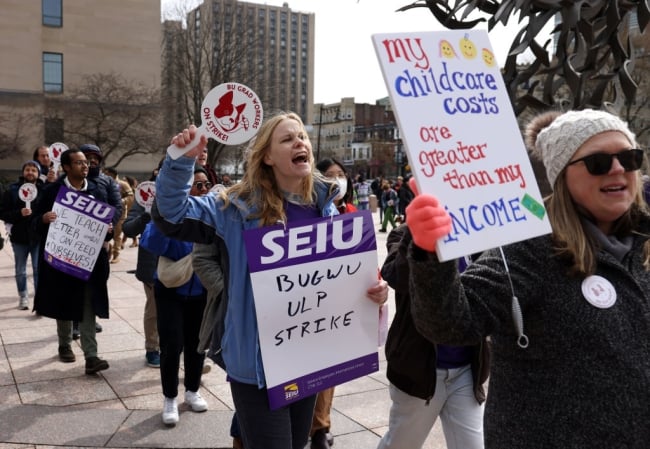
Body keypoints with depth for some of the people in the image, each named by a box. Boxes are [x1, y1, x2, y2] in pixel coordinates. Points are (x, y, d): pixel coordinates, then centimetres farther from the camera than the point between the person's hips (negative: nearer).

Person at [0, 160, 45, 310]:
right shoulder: (12, 190, 0)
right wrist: (19, 213, -17)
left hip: (39, 236, -2)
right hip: (19, 236, 2)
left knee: (39, 269, -1)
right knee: (20, 270, 14)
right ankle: (23, 297, 29)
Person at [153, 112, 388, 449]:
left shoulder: (325, 207, 3)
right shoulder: (241, 206, -9)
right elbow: (172, 215, -12)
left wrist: (372, 289, -8)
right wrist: (181, 160, -25)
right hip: (259, 363, -5)